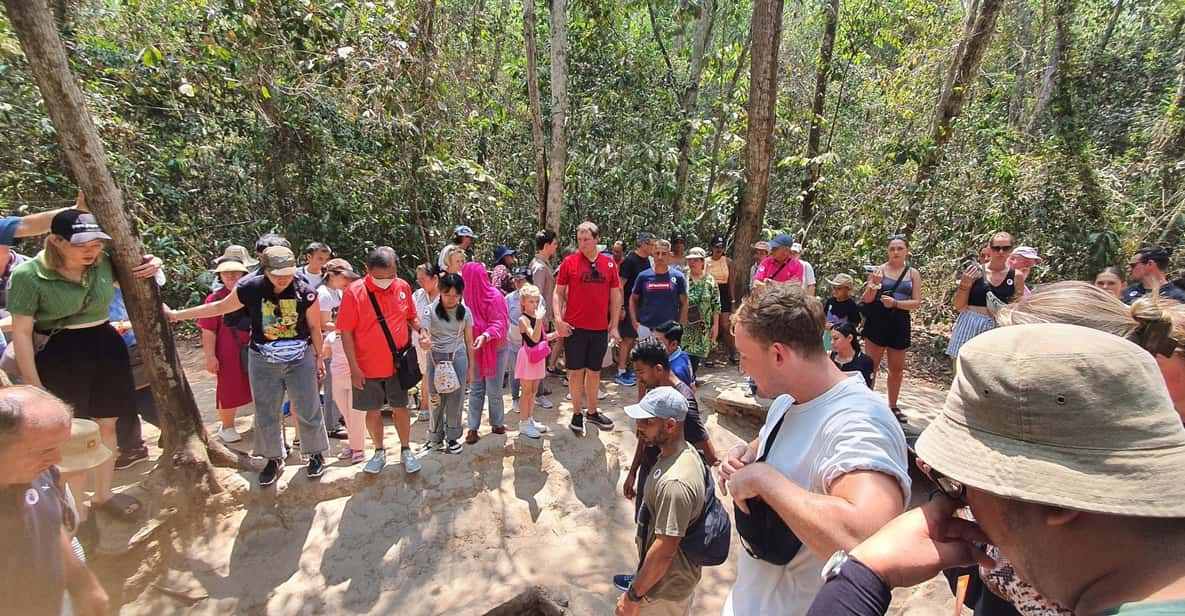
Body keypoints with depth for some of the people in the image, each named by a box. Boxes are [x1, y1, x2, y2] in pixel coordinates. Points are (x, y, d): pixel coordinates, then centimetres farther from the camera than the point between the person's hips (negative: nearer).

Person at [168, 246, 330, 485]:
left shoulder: (305, 293, -14)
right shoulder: (250, 289, -11)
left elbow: (314, 327, -3)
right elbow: (219, 307, 6)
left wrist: (319, 357, 3)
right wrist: (175, 315, 10)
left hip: (300, 360, -2)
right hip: (263, 362, 2)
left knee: (308, 410, 5)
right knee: (266, 414, 11)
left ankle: (316, 455, 24)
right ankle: (274, 459, 30)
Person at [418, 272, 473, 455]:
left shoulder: (465, 312, -3)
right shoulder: (431, 310, -8)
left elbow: (469, 341, 4)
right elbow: (424, 336, -14)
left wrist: (471, 367, 6)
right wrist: (423, 343, -39)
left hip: (458, 358, 1)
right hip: (436, 358, -1)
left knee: (455, 400, 5)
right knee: (436, 400, 6)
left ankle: (452, 438, 22)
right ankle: (435, 439, 22)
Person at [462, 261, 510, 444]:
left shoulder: (495, 297, -16)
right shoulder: (469, 296, 1)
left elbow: (500, 324, -21)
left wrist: (485, 336, -37)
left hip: (495, 350, -5)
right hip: (476, 350, 5)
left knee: (493, 390, 3)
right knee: (476, 390, 6)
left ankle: (497, 424, 21)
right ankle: (473, 428, 12)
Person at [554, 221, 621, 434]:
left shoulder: (609, 263, 4)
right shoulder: (570, 261, -2)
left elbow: (615, 296, 8)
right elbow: (558, 292, 0)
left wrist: (614, 326, 5)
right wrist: (558, 319, -12)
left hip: (600, 328, 3)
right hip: (574, 327, -2)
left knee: (595, 371, 14)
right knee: (576, 371, 5)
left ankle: (592, 411, 30)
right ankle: (577, 414, 20)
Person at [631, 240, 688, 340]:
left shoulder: (678, 277, 1)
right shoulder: (643, 276, 3)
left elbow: (684, 303, 6)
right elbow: (633, 299, 11)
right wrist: (634, 321, 2)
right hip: (645, 328, 1)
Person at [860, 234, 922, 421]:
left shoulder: (913, 274, 5)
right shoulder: (879, 270, -3)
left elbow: (916, 302, 0)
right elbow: (867, 299, -3)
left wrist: (895, 303, -16)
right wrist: (874, 285, -22)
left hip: (900, 323, 3)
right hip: (878, 322, -3)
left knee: (897, 368, 13)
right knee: (871, 365, 1)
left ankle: (892, 406, 26)